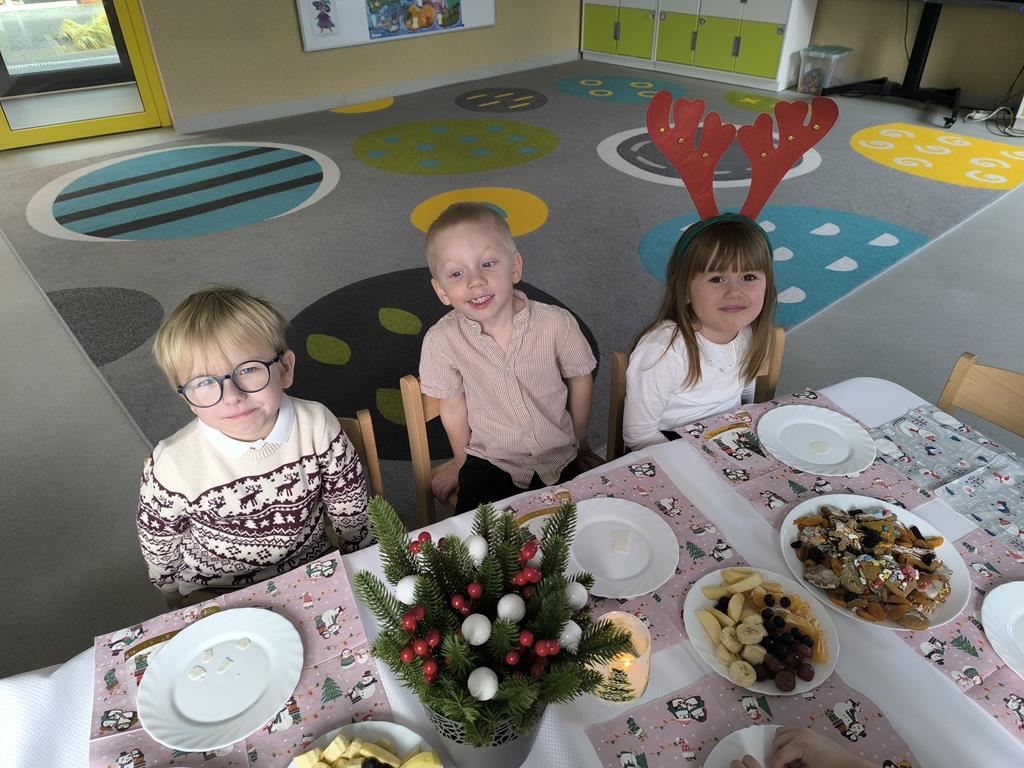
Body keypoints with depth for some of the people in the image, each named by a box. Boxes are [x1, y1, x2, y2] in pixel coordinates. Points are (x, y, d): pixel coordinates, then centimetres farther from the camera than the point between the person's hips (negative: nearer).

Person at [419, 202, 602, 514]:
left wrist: (580, 443, 10)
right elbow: (454, 409, -5)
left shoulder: (556, 323, -20)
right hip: (490, 466, -1)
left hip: (562, 461, 1)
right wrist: (463, 462, 10)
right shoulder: (441, 341, -20)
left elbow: (580, 378, -2)